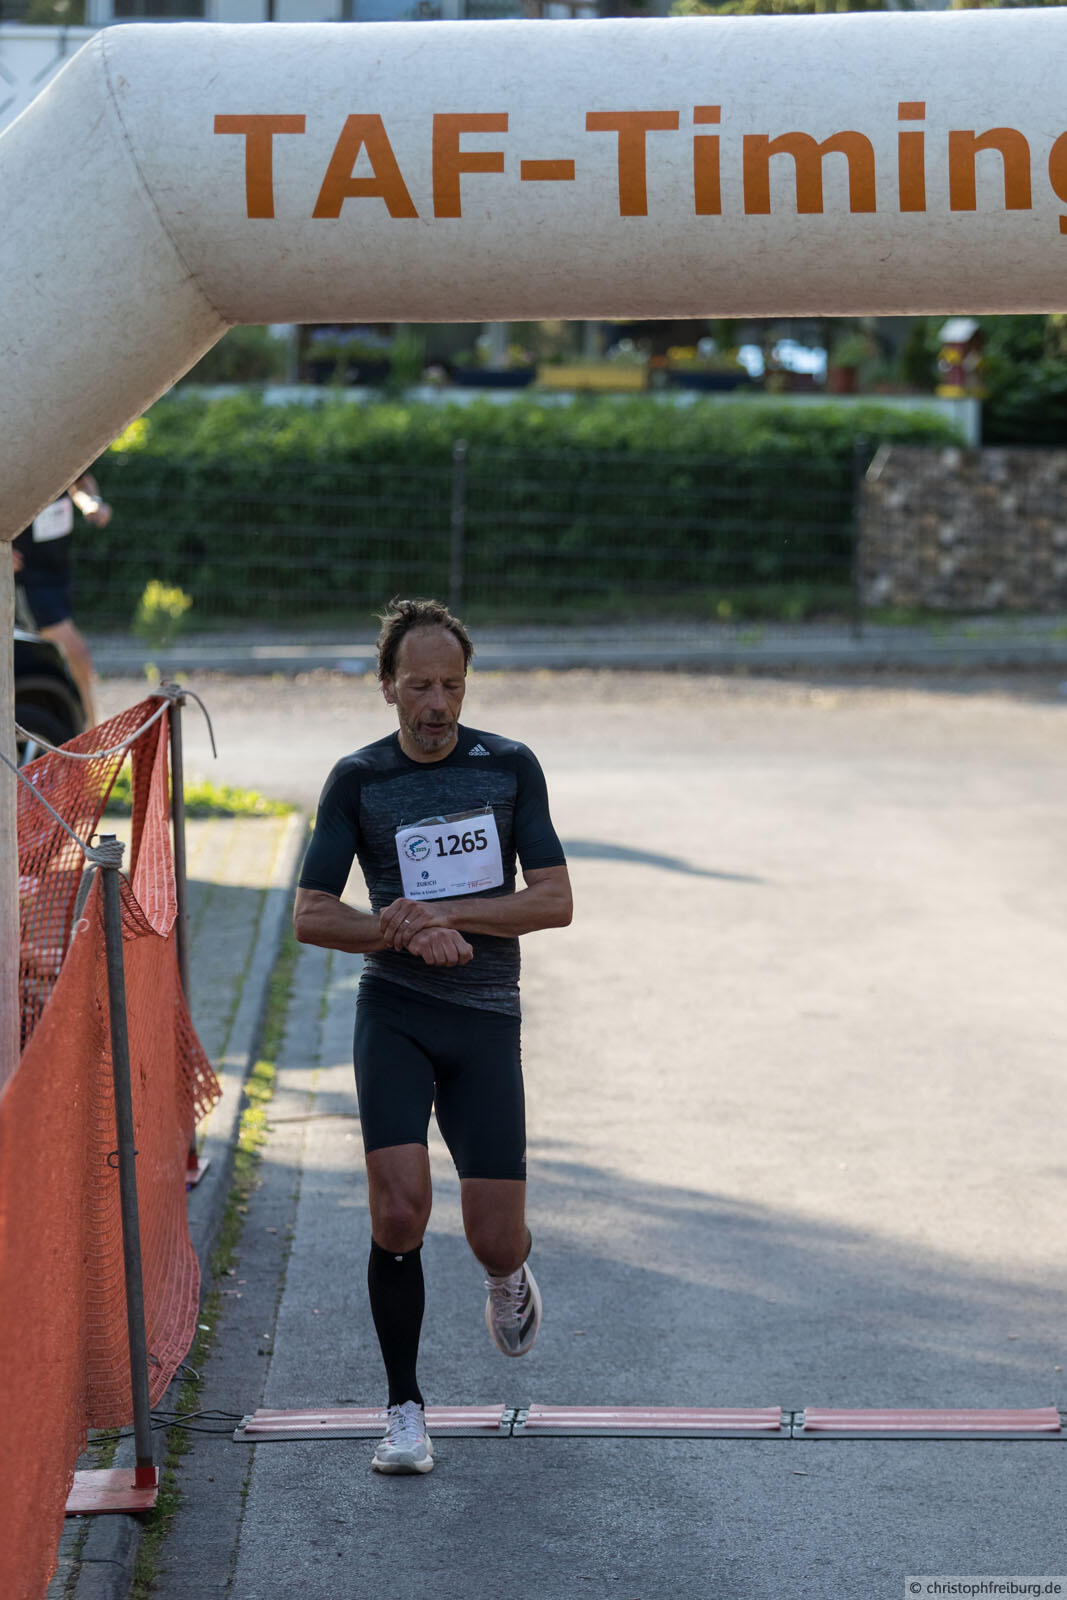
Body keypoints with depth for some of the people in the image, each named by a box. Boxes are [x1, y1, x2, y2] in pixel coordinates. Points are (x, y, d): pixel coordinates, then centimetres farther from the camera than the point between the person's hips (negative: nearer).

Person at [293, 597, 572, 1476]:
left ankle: (509, 1279, 37)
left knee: (495, 1238, -3)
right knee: (399, 1210, -17)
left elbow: (555, 901, -2)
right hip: (394, 1013, -1)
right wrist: (411, 934, -13)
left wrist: (443, 913, -14)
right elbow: (311, 914, 2)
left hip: (487, 1018, 1)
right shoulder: (358, 780, 2)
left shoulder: (510, 767, 3)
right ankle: (405, 1411, 0)